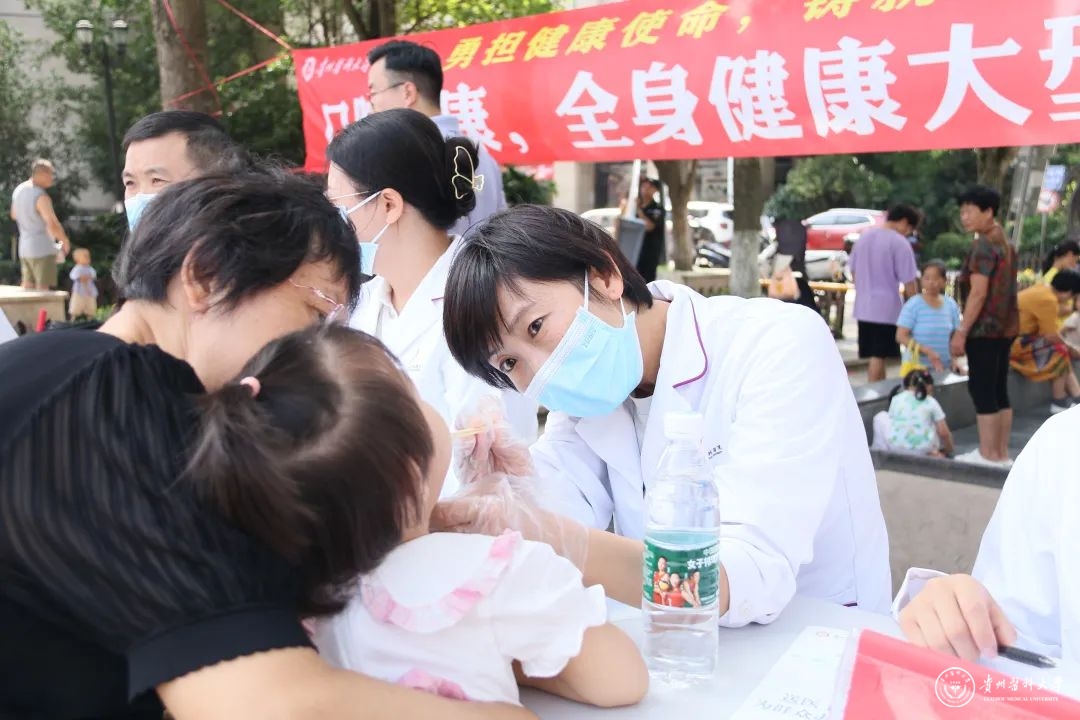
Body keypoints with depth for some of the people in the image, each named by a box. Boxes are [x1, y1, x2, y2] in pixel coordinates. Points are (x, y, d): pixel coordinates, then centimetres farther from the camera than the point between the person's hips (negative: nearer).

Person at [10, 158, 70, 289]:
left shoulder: (18, 190, 7)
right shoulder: (41, 197, -20)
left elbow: (14, 215, 23)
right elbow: (53, 225, -26)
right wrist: (65, 241, -11)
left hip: (25, 249, 8)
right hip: (43, 249, -8)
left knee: (28, 289, 13)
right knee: (43, 290, -4)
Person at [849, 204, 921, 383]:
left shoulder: (864, 236, 9)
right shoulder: (900, 243, -12)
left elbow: (853, 271, 17)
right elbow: (909, 283, -12)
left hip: (864, 307, 7)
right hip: (887, 308, -7)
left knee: (877, 355, 14)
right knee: (878, 356, -3)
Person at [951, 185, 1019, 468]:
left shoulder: (983, 245, -14)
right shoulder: (1005, 242, 15)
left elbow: (978, 293, -19)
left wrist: (961, 332, -18)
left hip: (985, 328, -9)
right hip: (1005, 328, 9)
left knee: (982, 391, -4)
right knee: (999, 391, 11)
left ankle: (988, 455, -1)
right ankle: (1002, 454, 15)